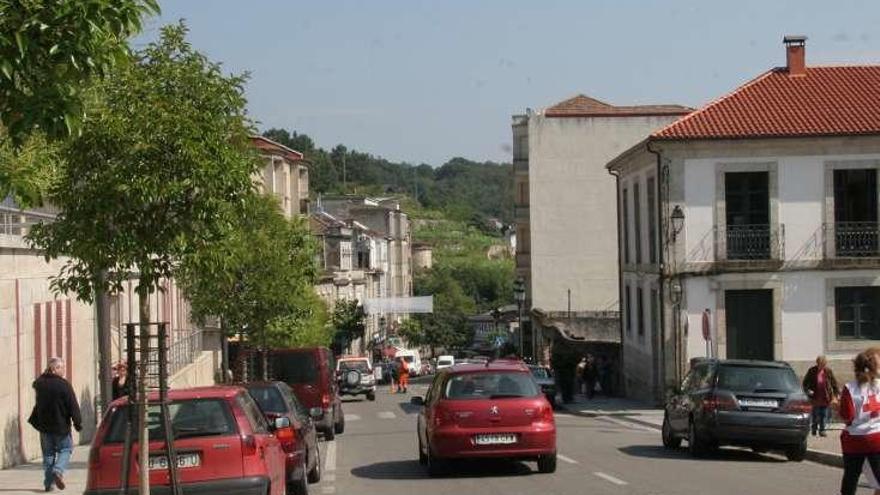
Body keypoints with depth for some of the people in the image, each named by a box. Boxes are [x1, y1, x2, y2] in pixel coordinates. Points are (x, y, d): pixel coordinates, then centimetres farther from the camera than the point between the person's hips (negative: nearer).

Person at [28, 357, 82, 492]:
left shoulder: (40, 383, -1)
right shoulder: (64, 385, -16)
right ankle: (58, 471, -12)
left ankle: (48, 482, 10)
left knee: (48, 453, 14)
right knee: (65, 449, 12)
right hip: (60, 425, -4)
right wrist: (78, 423, -6)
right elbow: (73, 406, -14)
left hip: (44, 425, 4)